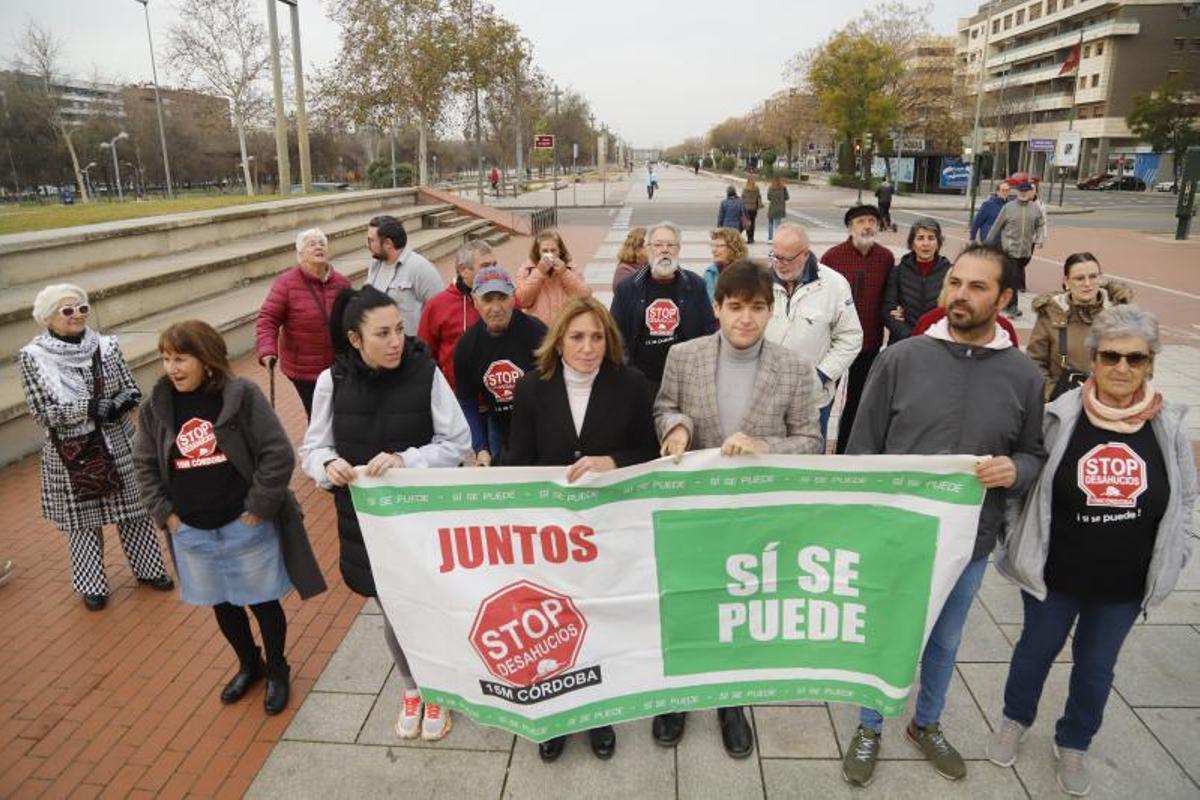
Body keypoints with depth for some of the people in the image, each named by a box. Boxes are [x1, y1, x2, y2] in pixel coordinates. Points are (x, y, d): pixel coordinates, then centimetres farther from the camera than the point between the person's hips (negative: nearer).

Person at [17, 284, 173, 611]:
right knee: (83, 520, 11)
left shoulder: (107, 345, -3)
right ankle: (92, 584, 28)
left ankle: (148, 569, 32)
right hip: (71, 454, -2)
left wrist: (116, 405, -21)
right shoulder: (32, 356, -10)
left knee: (134, 510, 14)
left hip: (118, 446, 2)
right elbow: (42, 412, -13)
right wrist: (90, 407, -24)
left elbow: (132, 391, 1)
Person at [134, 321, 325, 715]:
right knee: (222, 604, 20)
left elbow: (279, 454, -16)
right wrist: (165, 514, 2)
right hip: (191, 533, 5)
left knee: (263, 601, 11)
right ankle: (249, 664, 44)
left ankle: (277, 671, 34)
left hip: (245, 526, -4)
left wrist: (258, 508, -16)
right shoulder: (156, 406, -2)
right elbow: (145, 464, 9)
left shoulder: (241, 395, -15)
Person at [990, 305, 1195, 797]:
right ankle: (1015, 720, 46)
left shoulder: (1169, 426, -7)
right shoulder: (1061, 416, -14)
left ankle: (1073, 745, 43)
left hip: (1125, 585, 2)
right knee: (1037, 649, 20)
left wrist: (1173, 561, 4)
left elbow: (1185, 501, 5)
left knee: (1095, 669, 19)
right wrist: (1015, 544, -5)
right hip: (1054, 573, -1)